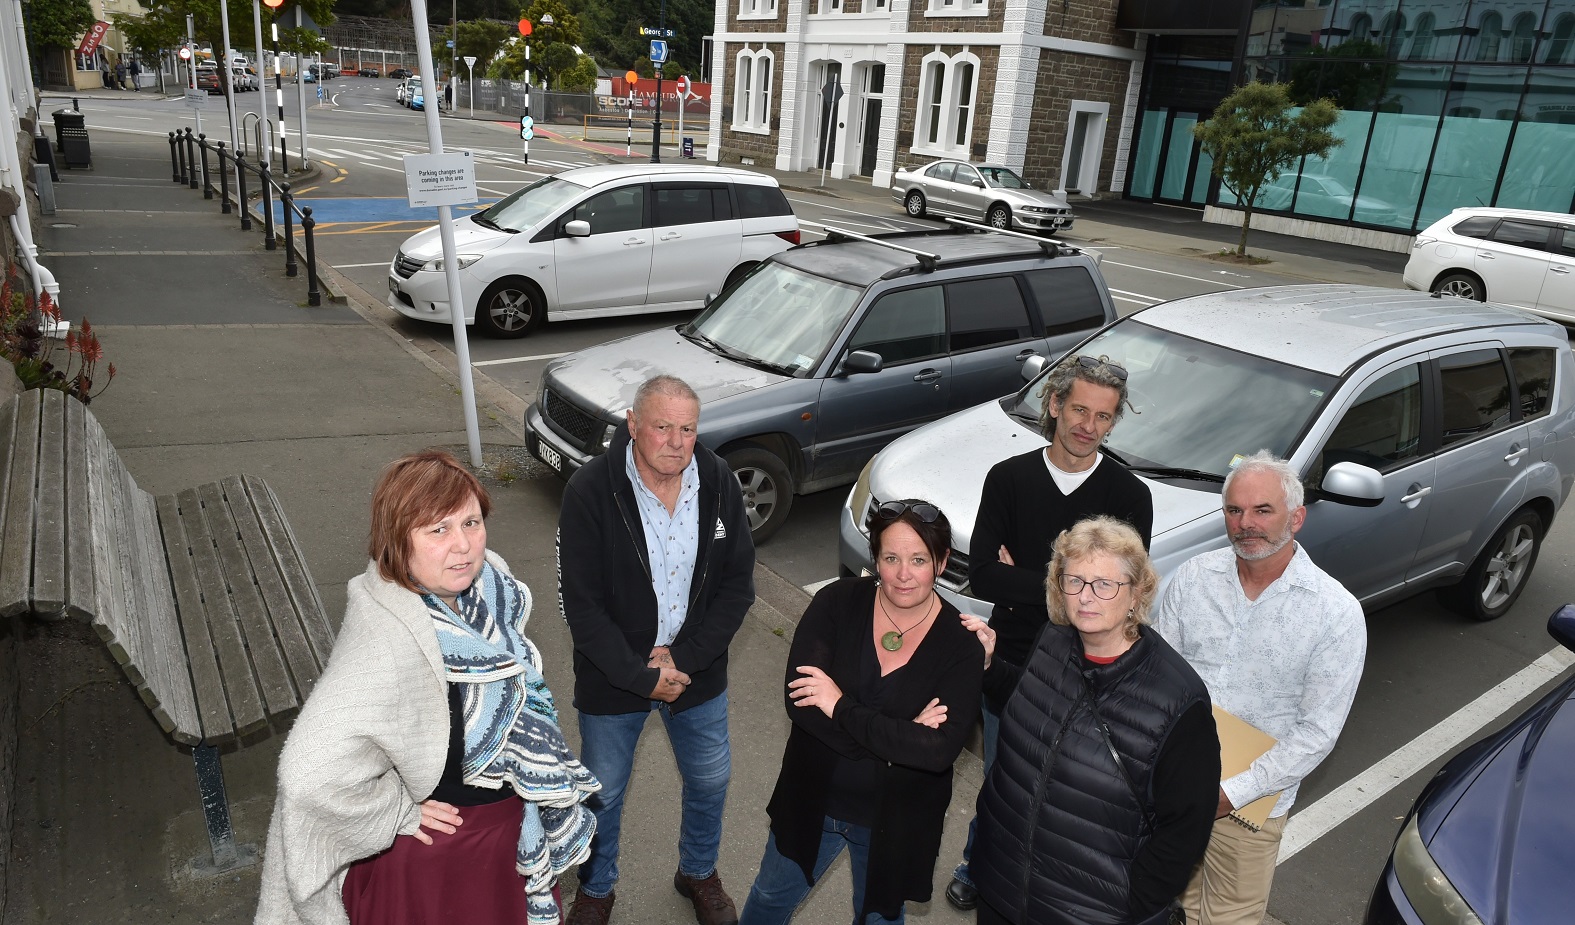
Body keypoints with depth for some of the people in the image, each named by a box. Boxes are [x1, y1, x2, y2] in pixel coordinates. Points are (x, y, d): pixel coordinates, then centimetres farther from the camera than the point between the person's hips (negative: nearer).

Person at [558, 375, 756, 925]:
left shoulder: (719, 484, -13)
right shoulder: (591, 492, -22)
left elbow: (737, 586, -9)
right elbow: (581, 605, -20)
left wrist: (683, 659, -16)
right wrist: (642, 676, -19)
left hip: (697, 671, 3)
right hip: (612, 675, -2)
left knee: (710, 781, 20)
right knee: (603, 793, 17)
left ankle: (699, 873, 50)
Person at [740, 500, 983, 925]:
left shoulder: (961, 645, -19)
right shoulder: (837, 603, -17)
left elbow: (940, 750, -29)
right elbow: (800, 703, -24)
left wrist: (842, 707, -30)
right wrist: (899, 735, -28)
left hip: (895, 821, -1)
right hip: (813, 798, 2)